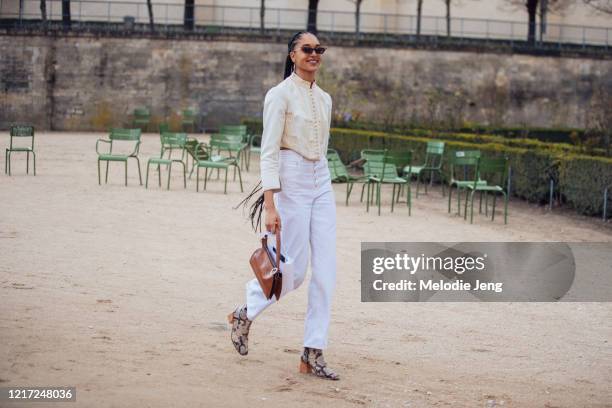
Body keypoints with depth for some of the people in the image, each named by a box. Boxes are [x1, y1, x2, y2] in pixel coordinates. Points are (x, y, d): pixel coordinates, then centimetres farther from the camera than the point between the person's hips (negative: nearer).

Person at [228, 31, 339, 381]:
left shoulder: (325, 99, 14)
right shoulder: (280, 95, -8)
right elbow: (269, 152, -14)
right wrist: (271, 204, -21)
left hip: (322, 184, 7)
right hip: (291, 182, -7)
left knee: (326, 271, 0)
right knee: (295, 271, -5)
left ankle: (314, 354, 4)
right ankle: (245, 314, 22)